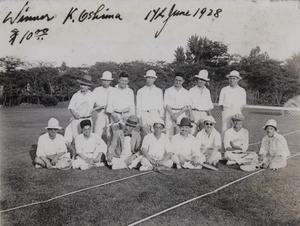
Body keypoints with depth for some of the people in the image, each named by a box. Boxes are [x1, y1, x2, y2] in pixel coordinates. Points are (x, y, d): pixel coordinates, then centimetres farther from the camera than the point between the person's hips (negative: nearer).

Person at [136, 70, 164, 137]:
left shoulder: (159, 91, 16)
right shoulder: (140, 91, 13)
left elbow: (161, 106, 14)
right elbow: (138, 107, 10)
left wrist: (161, 118, 5)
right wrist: (139, 119, -1)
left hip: (156, 115, 1)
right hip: (144, 116, -1)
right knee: (146, 135, -9)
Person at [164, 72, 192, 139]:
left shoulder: (186, 92, 12)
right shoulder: (168, 91, 11)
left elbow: (187, 106, 2)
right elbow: (166, 104, 2)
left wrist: (177, 114, -10)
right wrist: (172, 114, -11)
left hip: (181, 114, 0)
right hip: (170, 113, 0)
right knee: (168, 135, -7)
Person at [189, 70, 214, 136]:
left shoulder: (207, 91, 18)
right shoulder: (192, 90, 7)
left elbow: (209, 106, 18)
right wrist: (191, 116, -11)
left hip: (204, 114, 3)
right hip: (195, 113, -3)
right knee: (193, 132, -13)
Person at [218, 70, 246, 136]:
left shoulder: (242, 90, 13)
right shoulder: (224, 90, 11)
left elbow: (243, 104, 16)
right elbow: (221, 102, 13)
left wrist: (239, 111, 2)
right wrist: (224, 110, 1)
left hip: (237, 112, 0)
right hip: (226, 111, 0)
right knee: (225, 129, -7)